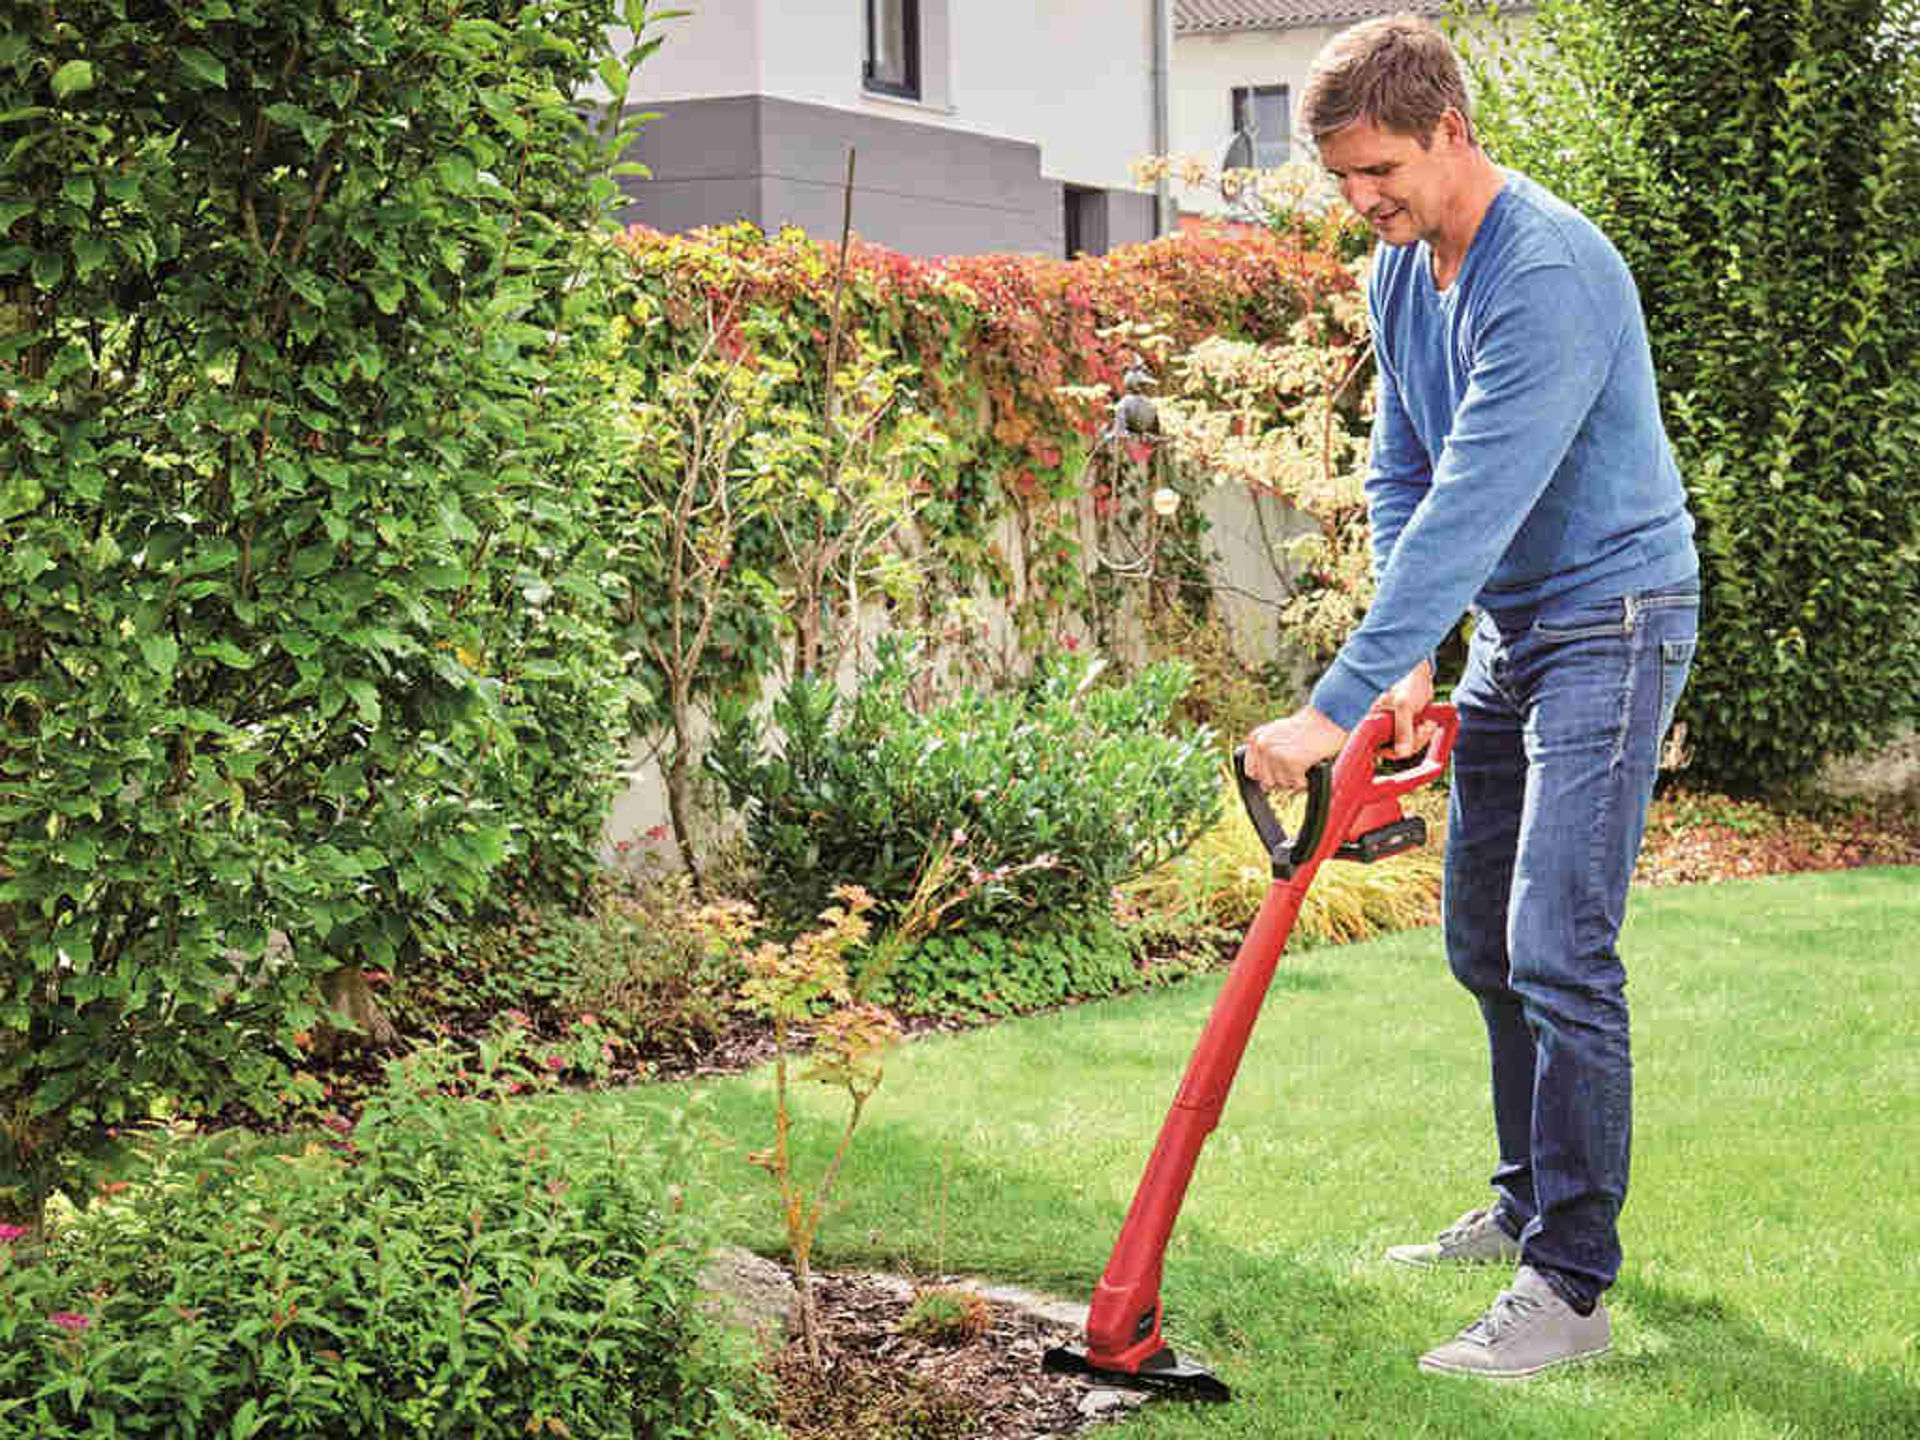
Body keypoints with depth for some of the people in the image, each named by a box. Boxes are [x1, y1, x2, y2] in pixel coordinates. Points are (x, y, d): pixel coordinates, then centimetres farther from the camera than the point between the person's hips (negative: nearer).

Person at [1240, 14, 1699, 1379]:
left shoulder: (1551, 275, -26)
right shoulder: (1400, 270, 4)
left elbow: (1471, 513, -32)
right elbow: (1401, 475, 10)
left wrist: (1335, 706, -34)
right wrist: (1410, 663, -2)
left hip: (1610, 621, -9)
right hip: (1505, 631, 9)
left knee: (1558, 949, -15)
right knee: (1484, 944, 15)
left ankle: (1571, 1286, -10)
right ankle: (1530, 1203, 30)